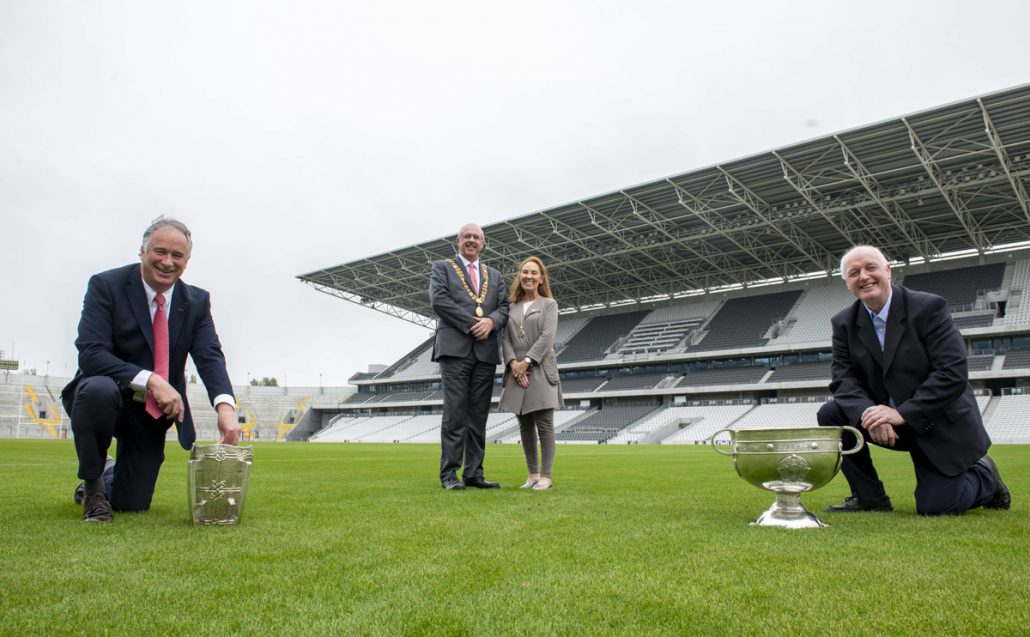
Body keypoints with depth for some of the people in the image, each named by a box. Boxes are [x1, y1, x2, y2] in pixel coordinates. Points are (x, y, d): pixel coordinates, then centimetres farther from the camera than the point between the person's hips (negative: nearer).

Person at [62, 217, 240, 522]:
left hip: (154, 413, 3)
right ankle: (92, 484, -10)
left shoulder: (197, 302, -3)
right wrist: (150, 380, -36)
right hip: (105, 398, -3)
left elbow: (210, 357, -14)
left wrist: (225, 405, -34)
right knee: (99, 389, -39)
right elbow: (90, 354, -23)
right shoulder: (106, 285, -14)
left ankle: (108, 477, 43)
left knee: (132, 505, 4)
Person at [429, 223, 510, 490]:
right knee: (455, 412, -7)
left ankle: (474, 473, 7)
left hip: (486, 351, 4)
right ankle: (449, 474, -3)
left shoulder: (494, 275, 23)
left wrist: (491, 321, -11)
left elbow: (504, 307, 12)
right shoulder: (442, 267, 11)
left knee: (479, 415, 3)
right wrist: (471, 324, -11)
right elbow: (438, 300, -5)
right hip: (455, 348, -4)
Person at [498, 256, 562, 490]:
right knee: (525, 425, 6)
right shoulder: (512, 307, 16)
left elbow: (547, 336, -6)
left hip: (540, 370, -4)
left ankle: (546, 475, -2)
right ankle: (532, 473, 14)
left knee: (544, 424, -6)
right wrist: (513, 363, -10)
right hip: (517, 372, 4)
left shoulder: (549, 304, 6)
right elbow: (505, 338, 7)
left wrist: (527, 361, -14)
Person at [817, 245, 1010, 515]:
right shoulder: (844, 323, -2)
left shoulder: (929, 307, -15)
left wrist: (903, 413, -29)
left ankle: (984, 476, 21)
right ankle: (870, 496, -3)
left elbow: (953, 373, -22)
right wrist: (867, 413, -29)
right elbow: (843, 377, -8)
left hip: (939, 423, -4)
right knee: (830, 415, -19)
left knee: (935, 507, -13)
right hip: (888, 419, 4)